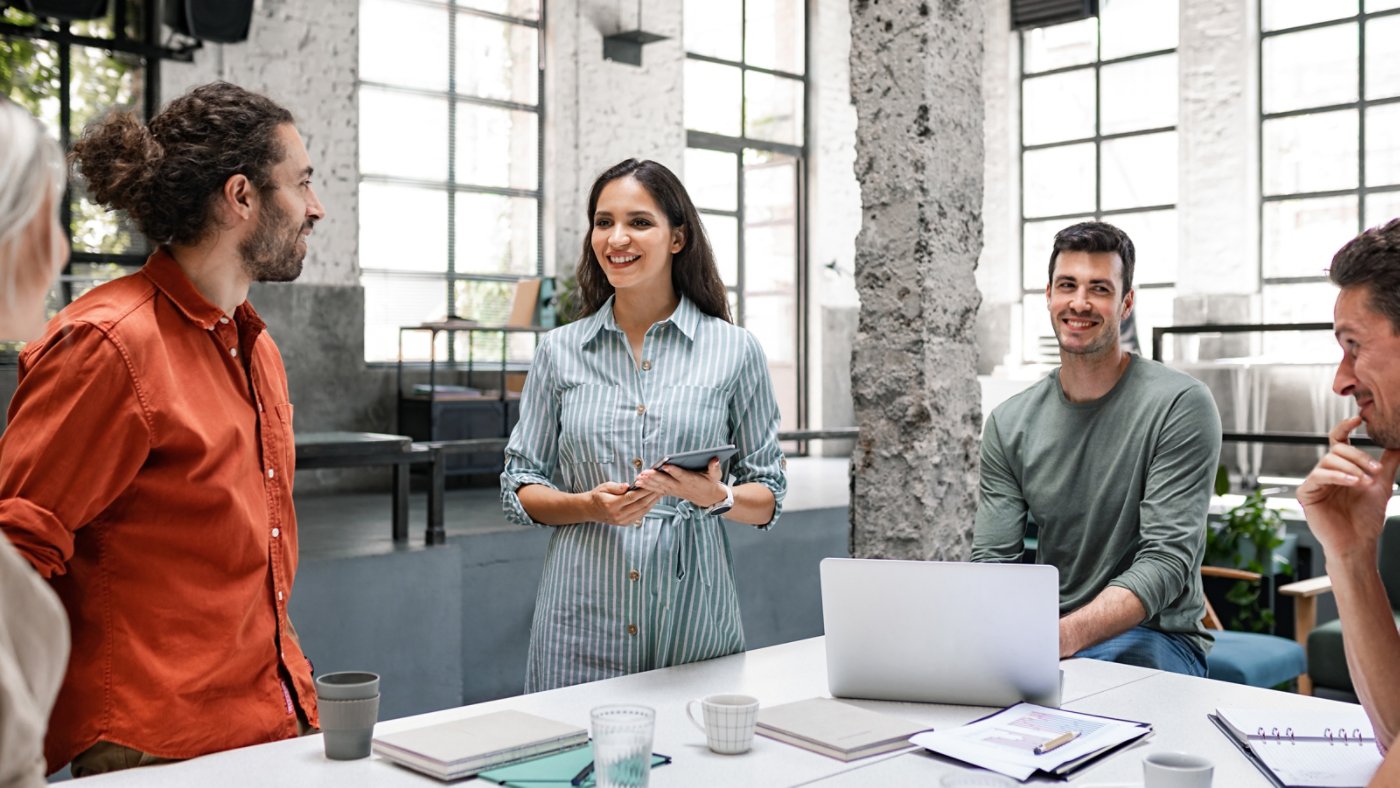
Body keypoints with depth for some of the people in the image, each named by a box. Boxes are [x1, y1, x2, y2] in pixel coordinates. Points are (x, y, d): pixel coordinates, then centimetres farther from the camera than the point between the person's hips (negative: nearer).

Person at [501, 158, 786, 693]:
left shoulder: (735, 350, 0)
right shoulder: (560, 352, 5)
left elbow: (768, 497, 5)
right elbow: (519, 489, 7)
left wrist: (717, 497, -16)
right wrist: (590, 506, -11)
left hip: (692, 612, -1)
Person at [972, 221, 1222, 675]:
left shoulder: (1180, 404, -10)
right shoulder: (1009, 424, 5)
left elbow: (1166, 561, -17)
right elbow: (992, 558, 1)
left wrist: (1062, 636, -33)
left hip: (1155, 637, -4)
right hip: (1045, 632, 5)